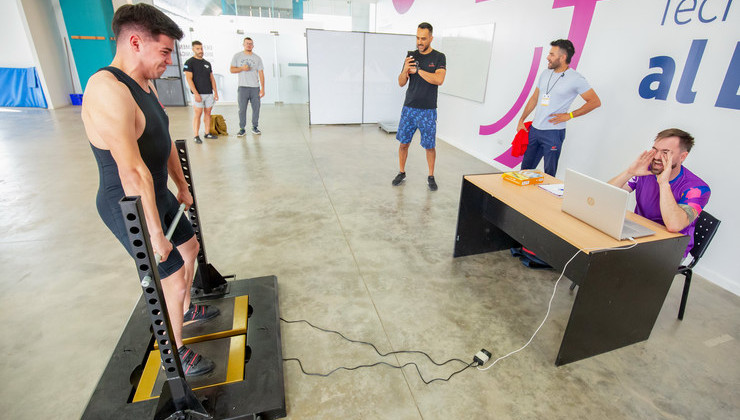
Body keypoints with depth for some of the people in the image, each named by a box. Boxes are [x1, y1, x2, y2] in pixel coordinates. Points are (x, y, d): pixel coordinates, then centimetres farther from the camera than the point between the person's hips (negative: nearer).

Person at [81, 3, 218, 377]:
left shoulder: (145, 84, 5)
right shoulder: (107, 90, -27)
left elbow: (165, 142, 13)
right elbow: (133, 172, -31)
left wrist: (182, 187, 18)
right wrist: (155, 233, -28)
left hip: (158, 194, 10)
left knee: (189, 248, 24)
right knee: (173, 279, -2)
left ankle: (186, 310, 49)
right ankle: (175, 353, 22)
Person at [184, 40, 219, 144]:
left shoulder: (207, 63, 16)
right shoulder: (189, 62, -2)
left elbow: (212, 79, 16)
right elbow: (189, 79, -9)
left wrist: (216, 92, 7)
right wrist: (196, 93, -17)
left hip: (209, 93, 6)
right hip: (198, 94, -5)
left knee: (208, 113, 8)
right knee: (198, 114, -7)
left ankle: (207, 133, 15)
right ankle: (196, 136, -3)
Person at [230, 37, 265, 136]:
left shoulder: (257, 58, 9)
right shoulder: (237, 56, 7)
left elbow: (261, 74, 5)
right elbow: (232, 69, 7)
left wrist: (262, 89, -2)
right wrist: (242, 68, -11)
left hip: (255, 87, 1)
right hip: (243, 87, -1)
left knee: (256, 108, 2)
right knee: (242, 109, -2)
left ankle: (255, 127, 14)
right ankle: (242, 129, 4)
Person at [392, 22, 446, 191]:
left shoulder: (439, 57, -1)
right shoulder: (411, 56, 8)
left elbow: (439, 79, -18)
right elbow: (401, 83, 6)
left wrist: (417, 70, -15)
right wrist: (405, 70, -15)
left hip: (428, 110, -3)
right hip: (409, 108, 3)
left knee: (430, 145, 3)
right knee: (403, 143, 5)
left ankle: (431, 177, 18)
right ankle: (401, 173, 22)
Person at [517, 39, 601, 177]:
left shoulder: (575, 79, -7)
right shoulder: (545, 73, 11)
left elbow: (595, 101, -5)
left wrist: (569, 115, -10)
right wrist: (521, 120, 13)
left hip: (553, 133, -6)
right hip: (534, 129, 6)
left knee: (549, 173, 0)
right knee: (526, 168, 10)